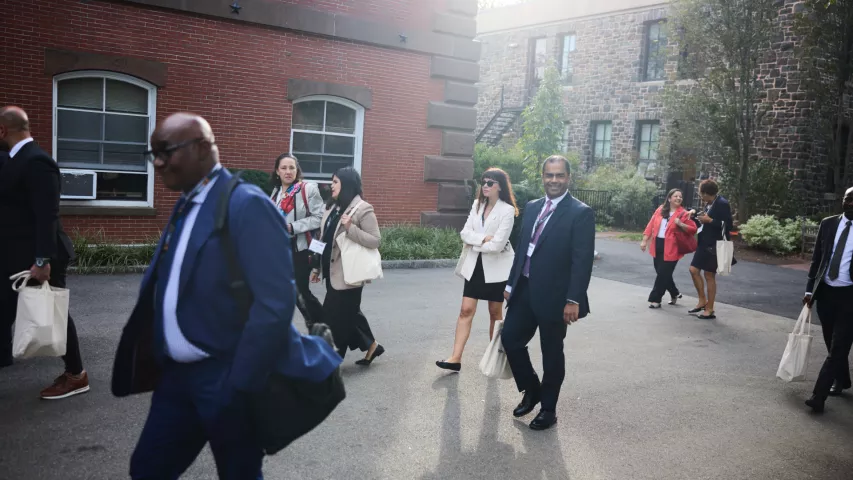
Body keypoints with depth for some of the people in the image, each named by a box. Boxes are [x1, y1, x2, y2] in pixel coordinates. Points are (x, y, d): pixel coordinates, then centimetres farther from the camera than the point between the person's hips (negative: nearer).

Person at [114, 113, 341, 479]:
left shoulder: (246, 204, -17)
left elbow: (275, 305, -24)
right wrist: (155, 358, 11)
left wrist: (239, 387, -21)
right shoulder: (185, 206, 10)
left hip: (227, 379, -7)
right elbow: (168, 291, 15)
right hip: (178, 374, 8)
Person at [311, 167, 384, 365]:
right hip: (333, 272, 8)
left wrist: (350, 228, -27)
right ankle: (370, 346, 28)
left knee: (336, 317, -2)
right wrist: (318, 267, 16)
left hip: (348, 273, -8)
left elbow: (375, 240, -16)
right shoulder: (332, 207, 13)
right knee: (347, 315, 15)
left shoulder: (363, 209, -12)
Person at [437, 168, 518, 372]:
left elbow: (497, 244, -20)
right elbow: (465, 233, -2)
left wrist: (473, 244, -8)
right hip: (474, 266, 5)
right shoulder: (477, 205, 6)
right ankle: (456, 358, -3)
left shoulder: (507, 210, -13)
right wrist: (483, 238, -19)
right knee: (466, 310, -2)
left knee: (495, 313, 9)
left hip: (496, 268, -5)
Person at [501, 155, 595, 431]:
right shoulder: (532, 207, 11)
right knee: (510, 339, 7)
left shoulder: (580, 213, -10)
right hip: (525, 291, 6)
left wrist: (574, 300, -21)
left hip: (553, 296, -6)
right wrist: (511, 283, 14)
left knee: (551, 354, 6)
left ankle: (548, 410, 23)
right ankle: (532, 390, 29)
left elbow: (582, 260, -16)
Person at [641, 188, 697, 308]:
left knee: (663, 274, -4)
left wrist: (680, 224, -20)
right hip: (657, 245, 5)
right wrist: (644, 240, 4)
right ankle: (675, 293, 34)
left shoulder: (684, 214, -4)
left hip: (671, 248, -5)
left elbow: (693, 229, -5)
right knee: (662, 273, 13)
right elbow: (651, 225, 9)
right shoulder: (660, 210, 8)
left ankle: (655, 299, 5)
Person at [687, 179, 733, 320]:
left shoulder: (722, 204, -15)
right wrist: (695, 215, 5)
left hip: (714, 245, -8)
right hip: (704, 243, 8)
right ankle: (702, 301, 20)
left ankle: (710, 310, 9)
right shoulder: (709, 204, 9)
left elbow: (727, 225, -19)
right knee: (694, 270, 8)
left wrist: (709, 220, -20)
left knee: (709, 275, -1)